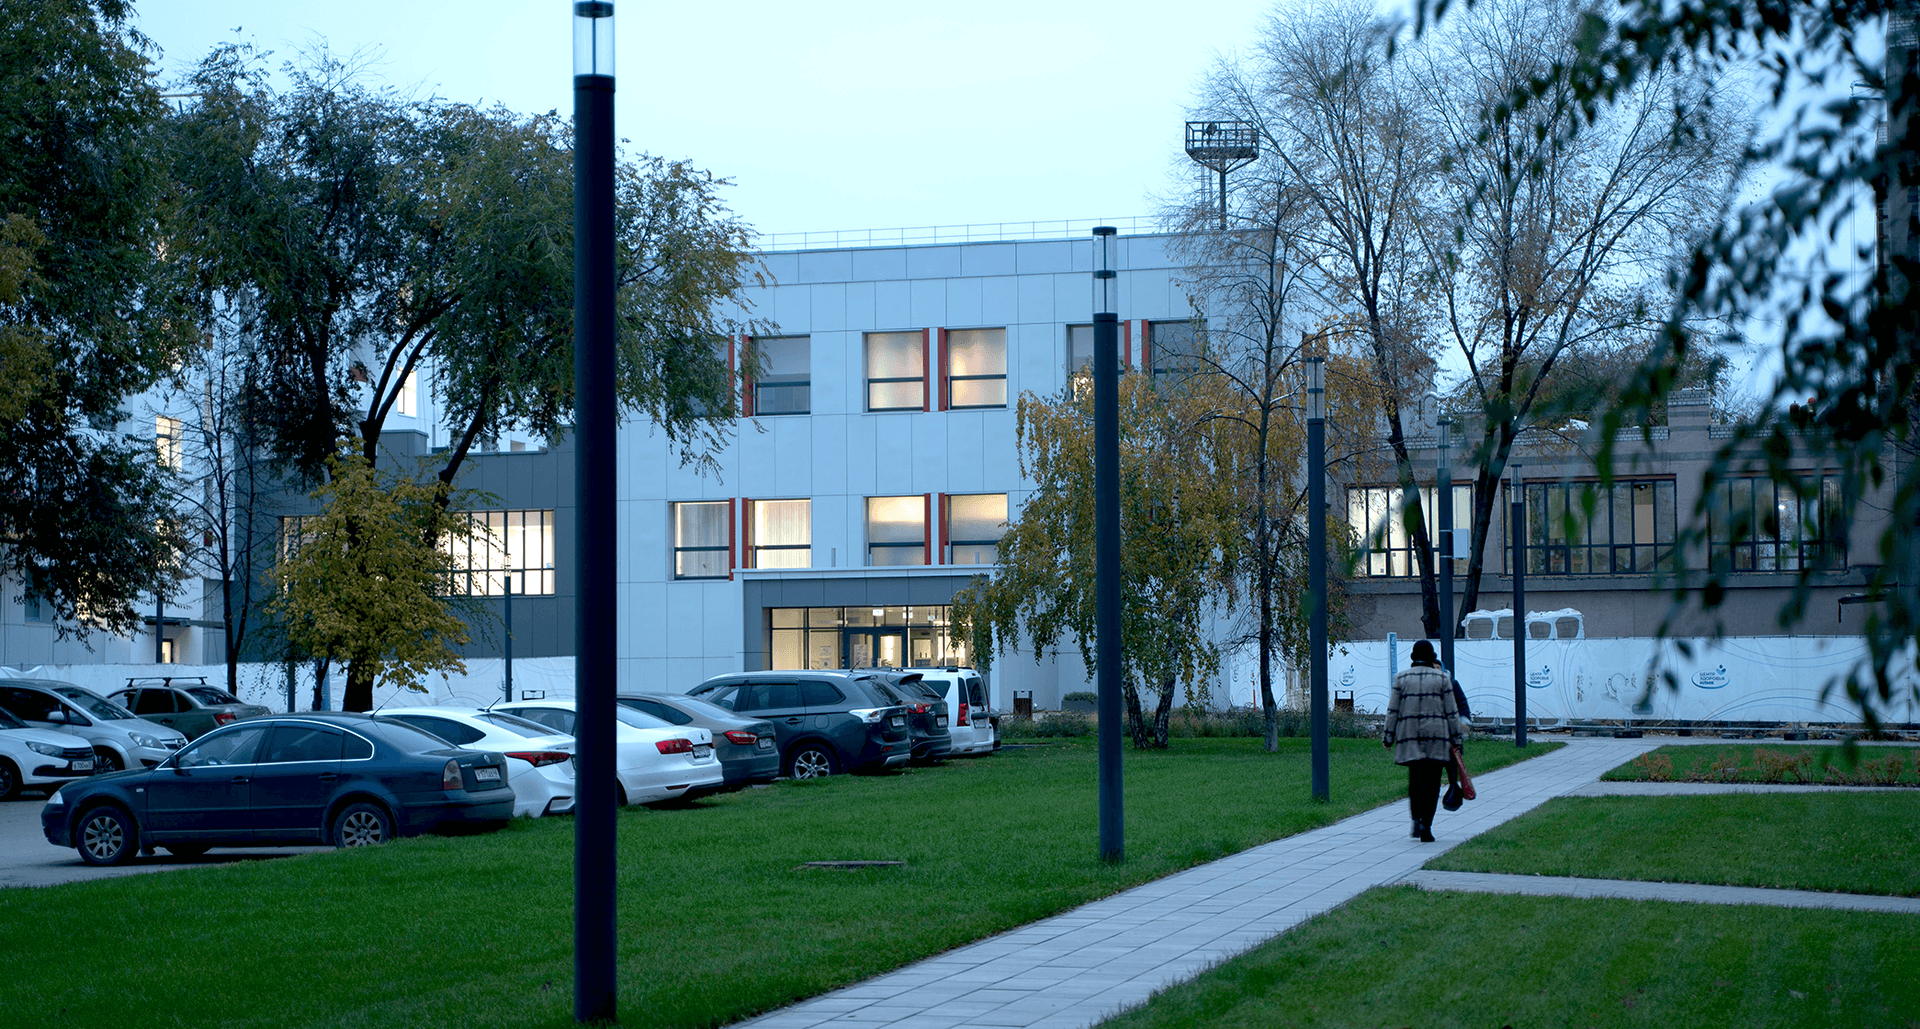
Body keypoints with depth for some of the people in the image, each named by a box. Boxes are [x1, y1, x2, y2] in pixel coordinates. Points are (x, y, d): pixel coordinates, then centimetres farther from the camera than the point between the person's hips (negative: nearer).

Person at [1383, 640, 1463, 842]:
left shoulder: (1401, 678, 4)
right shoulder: (1442, 678, 3)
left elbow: (1393, 710, 4)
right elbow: (1451, 712, 3)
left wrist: (1388, 737, 9)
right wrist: (1456, 738, 9)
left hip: (1409, 735, 1)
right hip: (1436, 735, -1)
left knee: (1414, 779, 11)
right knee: (1432, 782, 3)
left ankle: (1417, 818, -9)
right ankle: (1426, 826, -2)